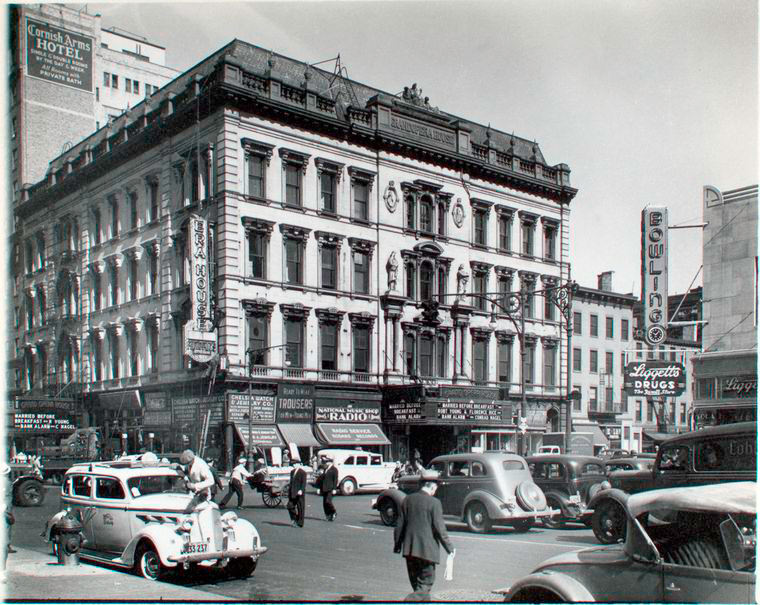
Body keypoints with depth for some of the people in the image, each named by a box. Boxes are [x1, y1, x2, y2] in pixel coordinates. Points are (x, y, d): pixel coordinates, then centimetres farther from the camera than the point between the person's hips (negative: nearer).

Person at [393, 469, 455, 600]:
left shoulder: (408, 500, 5)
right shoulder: (434, 503, -11)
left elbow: (399, 525, 9)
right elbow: (439, 528, -11)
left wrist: (397, 545, 19)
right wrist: (449, 547, -1)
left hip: (409, 549, 6)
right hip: (427, 550, -6)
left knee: (417, 585, 17)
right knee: (426, 585, 2)